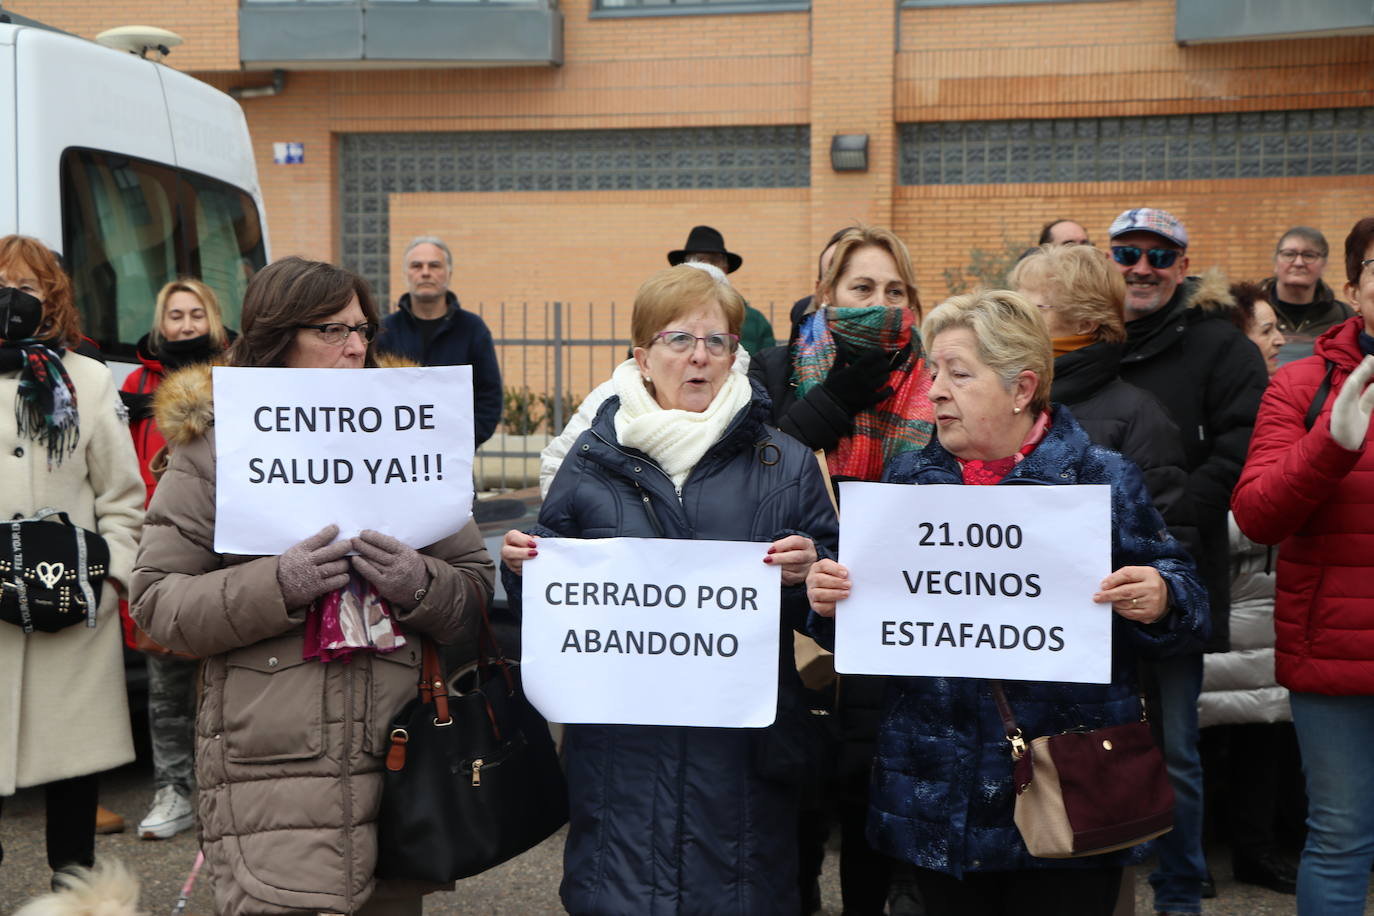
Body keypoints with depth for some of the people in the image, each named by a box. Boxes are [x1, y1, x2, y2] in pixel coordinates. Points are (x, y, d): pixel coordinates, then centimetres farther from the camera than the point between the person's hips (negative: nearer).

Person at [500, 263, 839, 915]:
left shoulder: (784, 464, 4)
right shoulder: (593, 459, 6)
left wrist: (808, 572, -15)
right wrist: (521, 564, -7)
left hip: (740, 744, 0)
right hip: (619, 739, 1)